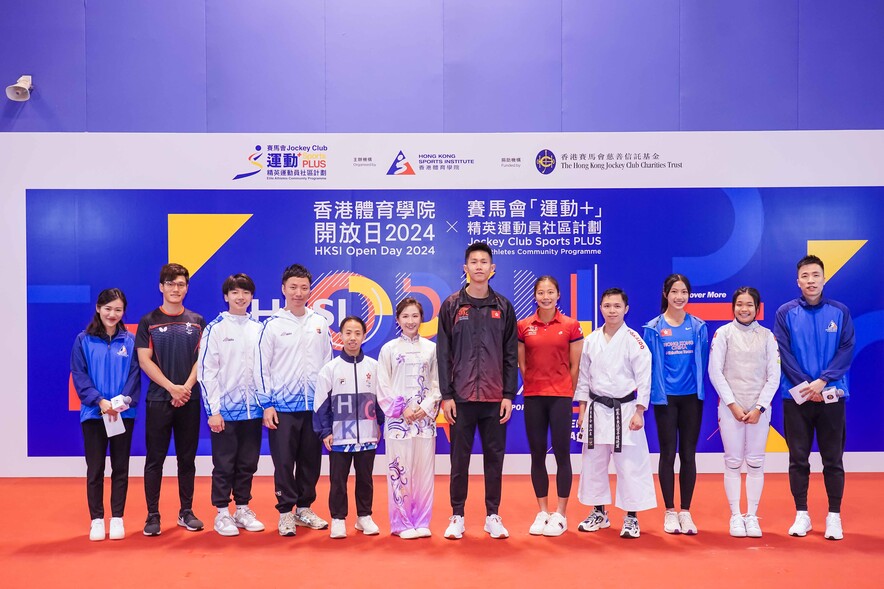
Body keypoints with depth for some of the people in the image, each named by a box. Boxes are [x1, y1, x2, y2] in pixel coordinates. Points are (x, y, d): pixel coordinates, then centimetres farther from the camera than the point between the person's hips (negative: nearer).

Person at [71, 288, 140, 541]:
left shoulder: (129, 341, 4)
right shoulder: (84, 340, 2)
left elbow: (134, 375, 0)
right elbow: (79, 375, -3)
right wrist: (99, 401, -16)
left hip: (124, 414, 1)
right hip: (93, 413, -1)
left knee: (120, 467, 7)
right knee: (95, 468, 5)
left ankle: (117, 518, 16)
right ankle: (97, 520, 15)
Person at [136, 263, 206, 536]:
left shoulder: (197, 321, 8)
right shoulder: (149, 321, 3)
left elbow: (202, 359, 3)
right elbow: (145, 360, -4)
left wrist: (186, 387, -11)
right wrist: (171, 387, -13)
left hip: (190, 399, 2)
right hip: (158, 399, -2)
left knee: (187, 457, 8)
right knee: (155, 458, 2)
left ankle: (186, 512, 17)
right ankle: (153, 515, 9)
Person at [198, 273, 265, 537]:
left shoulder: (258, 329, 8)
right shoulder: (216, 328, -4)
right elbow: (206, 370, -7)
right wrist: (214, 409, -11)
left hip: (252, 409, 4)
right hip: (225, 409, -4)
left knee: (248, 463, 11)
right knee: (224, 464, 4)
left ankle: (243, 509, 24)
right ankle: (222, 513, 15)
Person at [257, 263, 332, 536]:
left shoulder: (320, 323, 7)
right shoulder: (272, 325, -2)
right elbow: (263, 366, -3)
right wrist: (267, 404, -7)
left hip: (314, 405, 3)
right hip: (283, 406, -3)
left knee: (311, 460, 11)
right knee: (284, 462, 2)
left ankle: (304, 508, 24)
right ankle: (285, 512, 13)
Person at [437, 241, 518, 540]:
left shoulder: (503, 307, 6)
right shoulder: (452, 305, 3)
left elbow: (511, 355, 6)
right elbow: (443, 353, 1)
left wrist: (509, 395, -1)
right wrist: (446, 395, -5)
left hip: (495, 398, 1)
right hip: (461, 397, -1)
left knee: (494, 458, 8)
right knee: (459, 459, 6)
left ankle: (492, 516, 20)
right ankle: (457, 516, 18)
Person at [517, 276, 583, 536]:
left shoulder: (571, 326, -1)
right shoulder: (523, 326, 3)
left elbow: (575, 365, 2)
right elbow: (521, 364, 8)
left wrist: (568, 393, 3)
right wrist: (534, 386, 7)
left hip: (561, 397, -2)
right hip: (533, 397, 2)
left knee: (562, 454, 1)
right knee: (537, 455, 7)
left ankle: (560, 515, 12)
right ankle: (542, 513, 19)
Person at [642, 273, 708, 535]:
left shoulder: (698, 326, 5)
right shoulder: (654, 328, -1)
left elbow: (702, 362, 8)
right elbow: (650, 365, -1)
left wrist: (701, 389, 0)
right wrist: (655, 393, -6)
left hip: (691, 398, 2)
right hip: (666, 398, -2)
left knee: (688, 454, 7)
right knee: (668, 454, 3)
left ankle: (686, 512, 16)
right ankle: (670, 512, 14)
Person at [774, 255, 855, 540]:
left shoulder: (840, 312, 2)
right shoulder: (785, 313, 0)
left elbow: (847, 349, -3)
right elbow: (783, 353, -3)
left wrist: (822, 381, -14)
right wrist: (805, 386, -11)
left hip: (831, 396, 0)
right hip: (796, 397, 0)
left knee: (833, 459, 6)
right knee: (798, 458, 6)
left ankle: (834, 517, 16)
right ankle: (801, 515, 16)